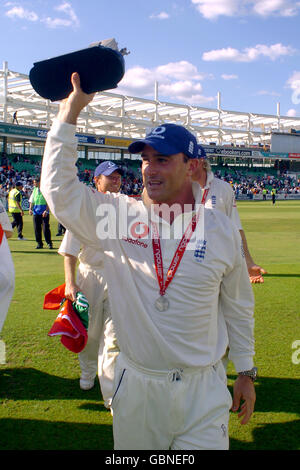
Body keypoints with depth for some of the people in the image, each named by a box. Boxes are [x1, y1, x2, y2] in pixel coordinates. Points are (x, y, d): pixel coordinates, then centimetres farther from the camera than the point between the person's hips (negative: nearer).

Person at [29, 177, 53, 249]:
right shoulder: (34, 190, 13)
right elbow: (31, 200, 17)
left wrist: (46, 210, -16)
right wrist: (30, 209, 2)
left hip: (44, 211, -5)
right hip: (36, 210, 5)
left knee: (46, 227, -7)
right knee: (36, 228, 4)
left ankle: (49, 243, 4)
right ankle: (39, 243, 14)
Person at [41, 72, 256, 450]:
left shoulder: (221, 231, -4)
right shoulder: (118, 216, -4)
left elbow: (238, 306, 6)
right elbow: (59, 188, -12)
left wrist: (246, 372, 10)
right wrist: (70, 111, -14)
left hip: (202, 389, -1)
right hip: (135, 386, 1)